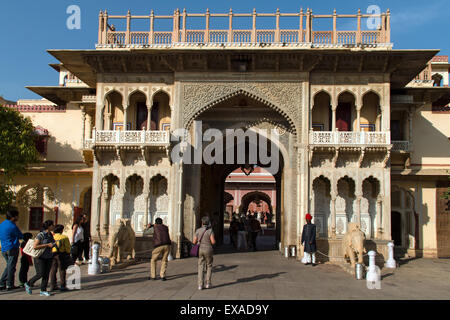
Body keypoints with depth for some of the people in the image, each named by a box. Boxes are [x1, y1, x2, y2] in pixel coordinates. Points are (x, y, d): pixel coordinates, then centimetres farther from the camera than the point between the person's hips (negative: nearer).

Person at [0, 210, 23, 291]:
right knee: (11, 267, 0)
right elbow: (21, 236, -5)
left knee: (9, 266, 17)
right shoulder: (12, 226, -15)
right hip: (12, 249, -8)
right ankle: (9, 285, 5)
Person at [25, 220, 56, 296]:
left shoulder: (50, 235, 8)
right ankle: (28, 284, 18)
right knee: (40, 274, -7)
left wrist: (53, 244, 2)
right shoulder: (40, 235, -15)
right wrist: (47, 245, -22)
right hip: (40, 257, -7)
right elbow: (35, 246, -21)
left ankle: (43, 290, 10)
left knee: (46, 274, 3)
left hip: (49, 258, 7)